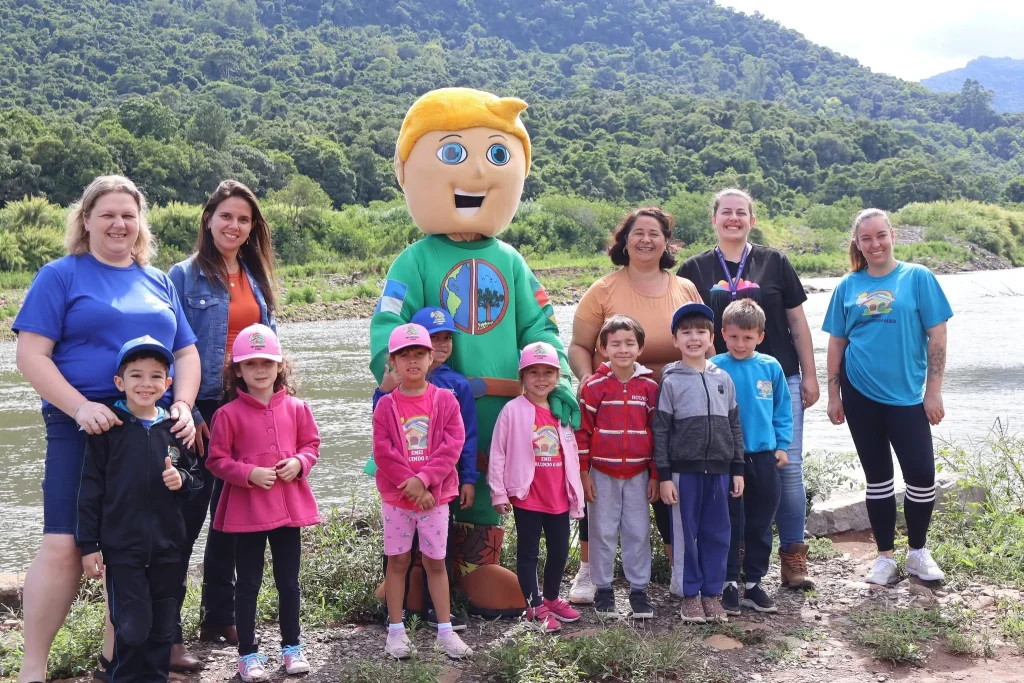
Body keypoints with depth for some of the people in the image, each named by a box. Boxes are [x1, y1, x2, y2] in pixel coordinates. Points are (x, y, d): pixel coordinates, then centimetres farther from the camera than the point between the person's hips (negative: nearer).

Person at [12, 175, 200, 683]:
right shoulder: (61, 275, 2)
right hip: (83, 427, -4)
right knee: (63, 547, -11)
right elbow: (31, 356, -5)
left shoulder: (158, 282, 16)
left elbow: (186, 353, 17)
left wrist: (183, 405, -1)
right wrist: (81, 407, -18)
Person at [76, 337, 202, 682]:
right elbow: (90, 489, -4)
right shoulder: (108, 428, -5)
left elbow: (196, 480, 14)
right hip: (121, 549, -3)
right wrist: (88, 544, -6)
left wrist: (182, 480, -10)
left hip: (167, 548, 4)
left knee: (162, 628, 12)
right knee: (132, 629, -4)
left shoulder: (176, 429, 5)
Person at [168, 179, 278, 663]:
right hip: (202, 410, -5)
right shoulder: (185, 276, -4)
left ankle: (219, 617, 25)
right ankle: (166, 632, 5)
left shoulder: (257, 279, 12)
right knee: (187, 516, -3)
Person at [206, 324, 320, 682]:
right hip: (247, 510, -3)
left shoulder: (296, 408, 1)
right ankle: (248, 653, 19)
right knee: (248, 584, 8)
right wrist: (249, 473, -18)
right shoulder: (228, 414, -7)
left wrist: (299, 463, -10)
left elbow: (312, 444, 10)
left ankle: (292, 646, 28)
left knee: (289, 582, 13)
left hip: (289, 506, 3)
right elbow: (217, 460, -5)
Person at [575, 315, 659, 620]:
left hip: (638, 473, 1)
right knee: (604, 532, 6)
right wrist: (583, 473, -4)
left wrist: (655, 475, 5)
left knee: (638, 532, 6)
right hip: (602, 473, -1)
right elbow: (582, 430, -2)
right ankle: (603, 589, 18)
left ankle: (639, 589, 18)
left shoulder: (649, 387, 1)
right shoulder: (594, 386, -4)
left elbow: (657, 432, 6)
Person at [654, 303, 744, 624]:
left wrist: (737, 470, 7)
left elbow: (735, 426, 11)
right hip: (684, 471, -3)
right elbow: (660, 431, -3)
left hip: (719, 471, 3)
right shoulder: (671, 382, -2)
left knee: (717, 534, 8)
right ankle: (690, 594, 15)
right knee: (686, 534, 4)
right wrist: (664, 476, -7)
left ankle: (712, 592, 20)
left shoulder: (723, 380, 8)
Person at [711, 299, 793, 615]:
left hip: (764, 457, 3)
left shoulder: (771, 367, 0)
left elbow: (782, 410, 8)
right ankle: (729, 583, 17)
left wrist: (782, 445, 5)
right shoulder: (713, 369, -9)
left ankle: (754, 583, 24)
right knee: (730, 524, 5)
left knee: (760, 525, 11)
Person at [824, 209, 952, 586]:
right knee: (877, 476, 9)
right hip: (860, 395, 2)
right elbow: (836, 343, 8)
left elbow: (936, 336, -4)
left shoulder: (917, 278, -3)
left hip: (906, 394, -2)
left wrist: (934, 392, -8)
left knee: (921, 474, -3)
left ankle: (918, 552, 19)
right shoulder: (848, 286, 4)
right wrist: (834, 396, 5)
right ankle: (885, 556, 21)